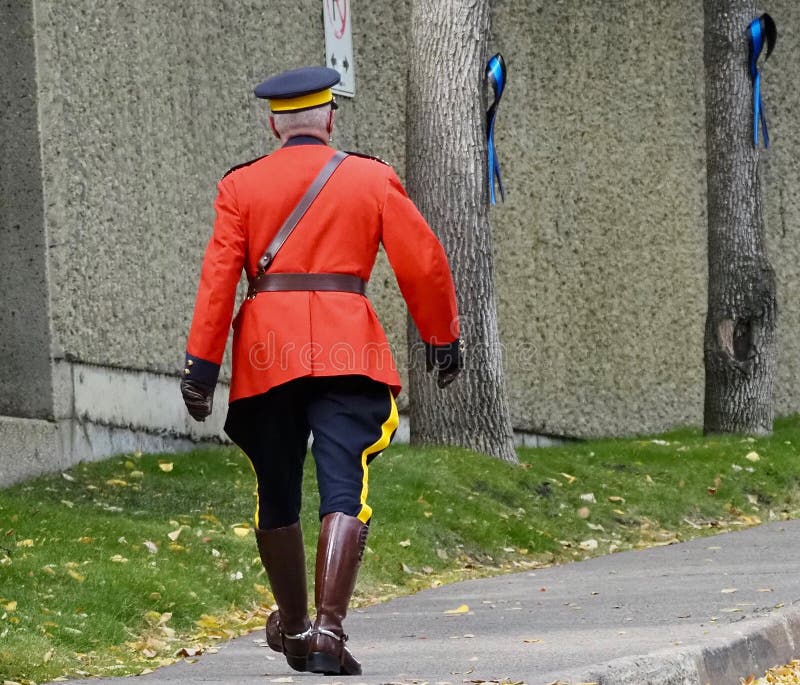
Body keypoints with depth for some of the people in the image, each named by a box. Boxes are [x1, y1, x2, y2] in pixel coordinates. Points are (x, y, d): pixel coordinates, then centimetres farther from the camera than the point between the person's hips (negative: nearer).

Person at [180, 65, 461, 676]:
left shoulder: (242, 186, 6)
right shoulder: (371, 179, 6)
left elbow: (219, 278, 0)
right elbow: (424, 264, 7)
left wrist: (201, 366, 0)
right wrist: (444, 339, 20)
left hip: (266, 353, 2)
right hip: (349, 348, -2)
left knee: (278, 496, 15)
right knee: (344, 490, -6)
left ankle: (293, 628, 30)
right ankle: (329, 632, -21)